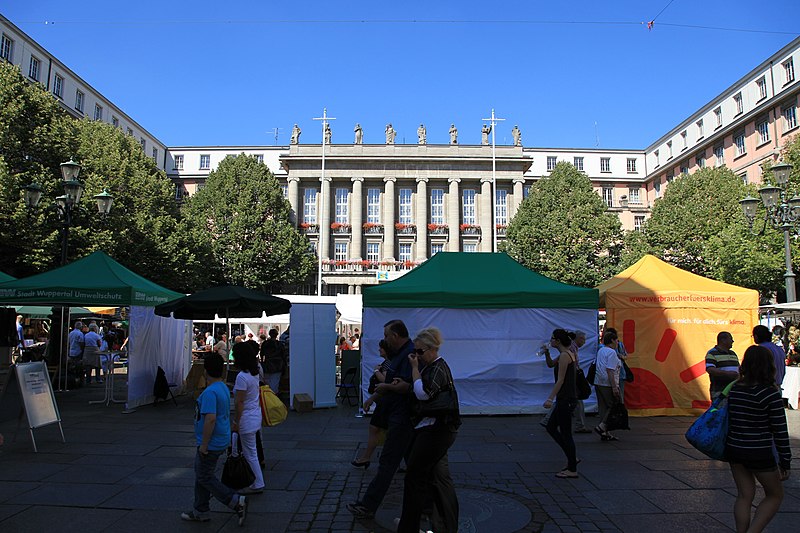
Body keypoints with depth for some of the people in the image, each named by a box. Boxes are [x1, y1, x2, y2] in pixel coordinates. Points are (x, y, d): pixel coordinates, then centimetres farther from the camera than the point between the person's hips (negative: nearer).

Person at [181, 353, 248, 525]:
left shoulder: (210, 392, -24)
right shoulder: (224, 388, 8)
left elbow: (210, 419, -31)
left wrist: (204, 445, -23)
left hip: (211, 444, -10)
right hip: (221, 440, 10)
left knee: (205, 478, 2)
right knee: (201, 475, 20)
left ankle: (237, 501, -1)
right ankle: (200, 511, 30)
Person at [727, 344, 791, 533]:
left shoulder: (734, 389, 0)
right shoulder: (771, 393, -14)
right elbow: (780, 431, -11)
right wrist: (785, 462, -4)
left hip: (734, 450, 5)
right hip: (760, 454, -4)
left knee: (744, 496, 16)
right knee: (775, 495, 16)